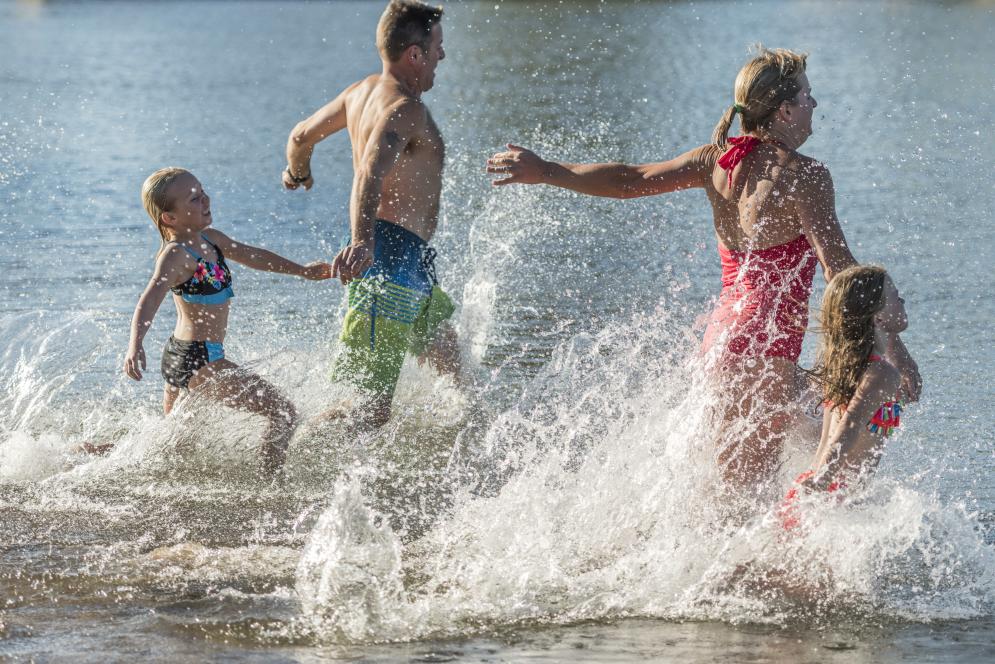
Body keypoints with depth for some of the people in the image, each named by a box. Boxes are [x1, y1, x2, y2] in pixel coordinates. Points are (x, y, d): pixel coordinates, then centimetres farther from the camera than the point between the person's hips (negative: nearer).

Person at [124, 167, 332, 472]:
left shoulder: (209, 239, 9)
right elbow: (150, 299, -34)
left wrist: (302, 270, 35)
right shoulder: (176, 256, -20)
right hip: (198, 362, -10)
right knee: (283, 412, -9)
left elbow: (249, 255, 25)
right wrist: (135, 345, -51)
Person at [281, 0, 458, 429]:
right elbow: (371, 176, -36)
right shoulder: (404, 109, -18)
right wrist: (362, 241, -51)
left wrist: (298, 173, 49)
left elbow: (301, 137, 26)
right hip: (394, 257, -11)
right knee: (371, 407, -15)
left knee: (452, 372, 24)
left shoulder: (363, 91, 12)